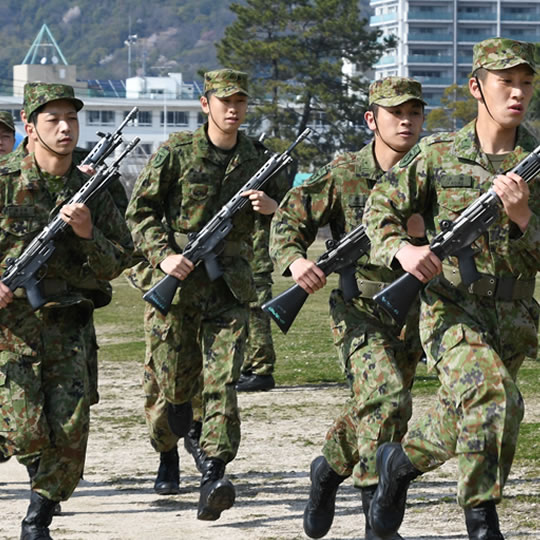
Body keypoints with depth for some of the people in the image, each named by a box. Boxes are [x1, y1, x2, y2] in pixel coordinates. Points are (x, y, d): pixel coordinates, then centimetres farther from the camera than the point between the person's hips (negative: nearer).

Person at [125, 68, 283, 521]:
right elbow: (140, 209, 0)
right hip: (174, 280, -1)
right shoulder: (177, 152, -2)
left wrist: (272, 207, -7)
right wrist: (163, 255, -14)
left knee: (222, 380, -12)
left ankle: (214, 475, -21)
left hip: (229, 287, 2)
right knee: (172, 383, 6)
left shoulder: (257, 158, 8)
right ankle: (168, 455, 33)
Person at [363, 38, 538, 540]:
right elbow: (381, 208, 8)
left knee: (462, 422, 15)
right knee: (493, 397, -28)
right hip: (450, 307, -3)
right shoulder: (438, 154, -1)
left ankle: (400, 460, 46)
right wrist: (400, 249, -12)